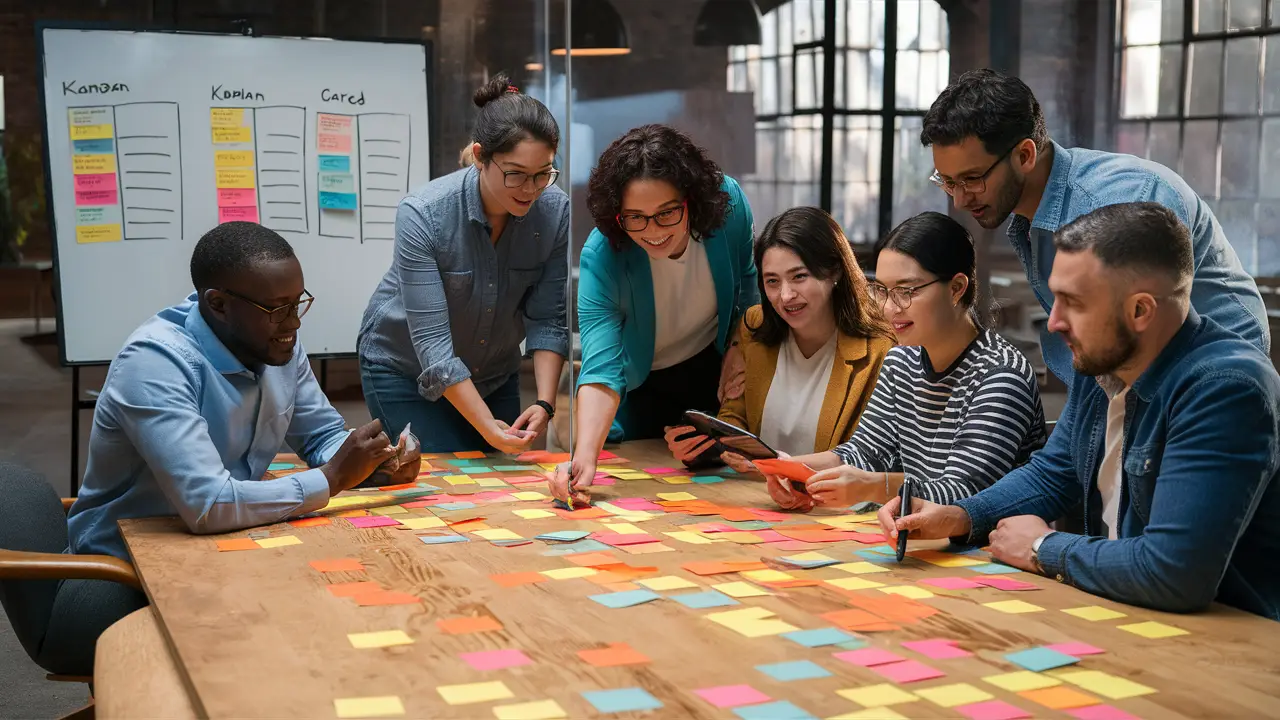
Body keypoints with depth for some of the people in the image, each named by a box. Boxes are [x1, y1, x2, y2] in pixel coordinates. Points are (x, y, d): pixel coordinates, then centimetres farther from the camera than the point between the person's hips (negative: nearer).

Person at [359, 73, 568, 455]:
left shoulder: (555, 211, -19)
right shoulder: (422, 214, -30)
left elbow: (547, 319, -14)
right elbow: (432, 342, -32)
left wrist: (544, 403, -27)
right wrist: (488, 426, -38)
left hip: (495, 372, 4)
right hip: (406, 370, -4)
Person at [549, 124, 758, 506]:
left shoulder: (728, 202, -26)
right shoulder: (601, 257, -35)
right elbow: (601, 368, -43)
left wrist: (741, 346, -17)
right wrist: (585, 456, -57)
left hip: (714, 370, 2)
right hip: (640, 386, -2)